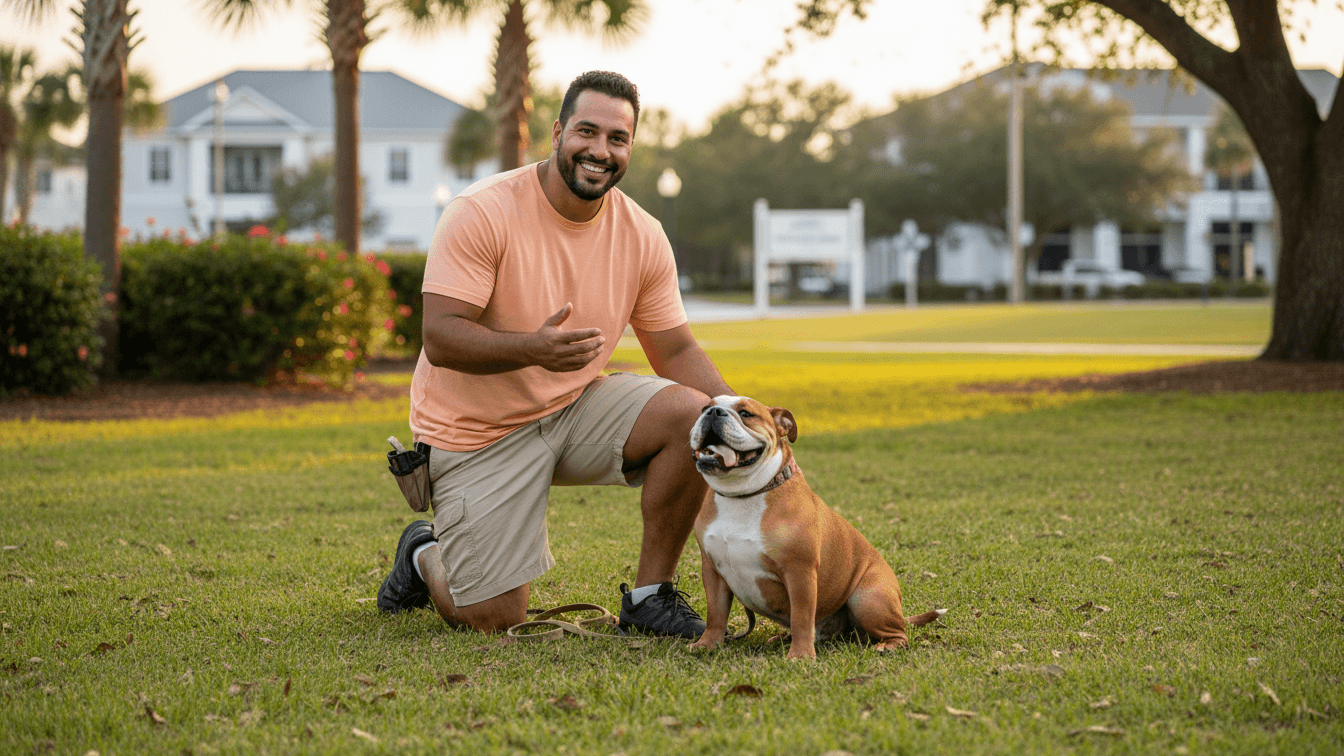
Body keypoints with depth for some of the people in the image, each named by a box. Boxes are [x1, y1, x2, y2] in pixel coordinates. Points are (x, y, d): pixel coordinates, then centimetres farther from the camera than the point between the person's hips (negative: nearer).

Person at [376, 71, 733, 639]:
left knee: (693, 415, -22)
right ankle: (426, 555, 28)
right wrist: (534, 348, -42)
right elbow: (440, 338, -24)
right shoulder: (482, 213, -19)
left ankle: (650, 596, -7)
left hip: (576, 406, 5)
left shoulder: (643, 237, -4)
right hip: (479, 430, -4)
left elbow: (675, 350, 2)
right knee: (493, 620, -9)